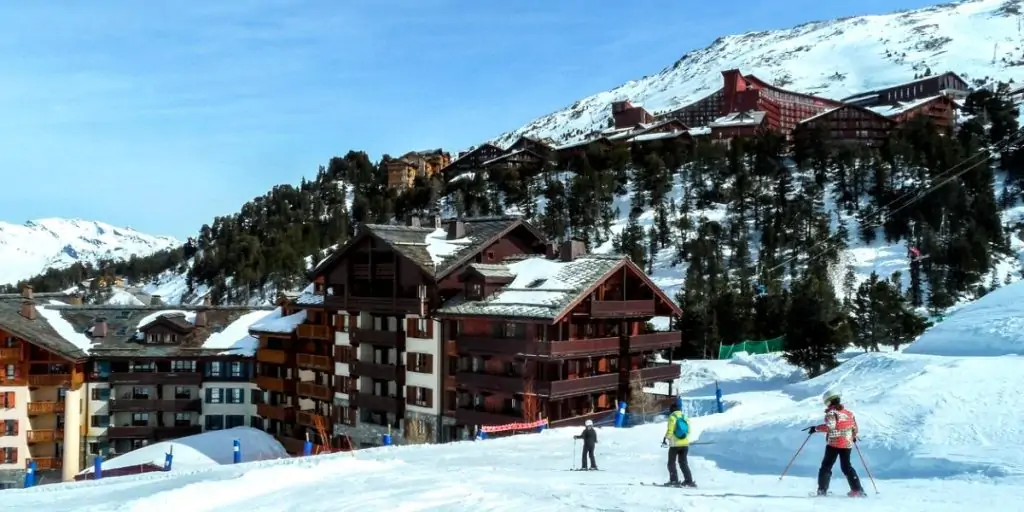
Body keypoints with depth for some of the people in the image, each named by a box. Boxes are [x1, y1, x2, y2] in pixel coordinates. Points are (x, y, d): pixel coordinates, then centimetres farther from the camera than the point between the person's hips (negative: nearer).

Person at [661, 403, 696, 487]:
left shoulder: (672, 417, -9)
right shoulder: (684, 417, 7)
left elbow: (670, 430, -16)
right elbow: (688, 431, 12)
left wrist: (665, 439, -8)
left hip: (675, 444, -5)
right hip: (685, 444, 5)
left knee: (671, 463, 7)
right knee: (683, 463, 14)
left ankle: (674, 480, -1)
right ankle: (689, 481, 7)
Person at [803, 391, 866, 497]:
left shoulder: (831, 412, -9)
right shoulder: (849, 412, 9)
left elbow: (830, 426, -24)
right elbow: (855, 427, 12)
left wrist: (816, 428, -15)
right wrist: (853, 437, 31)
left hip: (833, 443, -6)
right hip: (847, 444, 6)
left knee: (826, 466, 0)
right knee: (847, 466, 18)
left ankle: (822, 490, -7)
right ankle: (857, 490, 13)